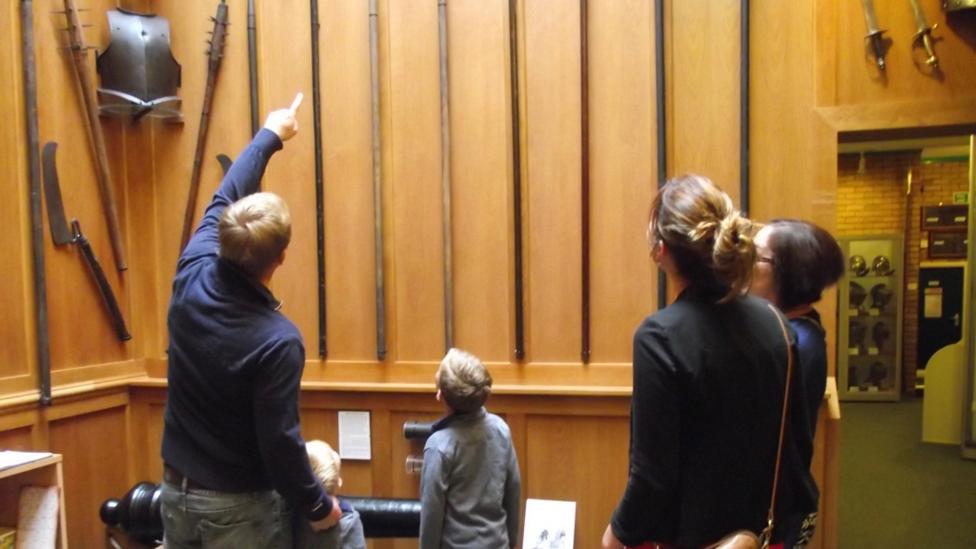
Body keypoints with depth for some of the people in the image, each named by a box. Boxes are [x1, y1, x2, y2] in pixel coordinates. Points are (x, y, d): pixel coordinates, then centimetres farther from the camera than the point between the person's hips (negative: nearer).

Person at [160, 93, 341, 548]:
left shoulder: (192, 278, -12)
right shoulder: (278, 339, -28)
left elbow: (221, 203, 4)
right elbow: (279, 440, -22)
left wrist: (269, 136, 15)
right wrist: (317, 507, -7)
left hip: (177, 491, 7)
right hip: (238, 506, -6)